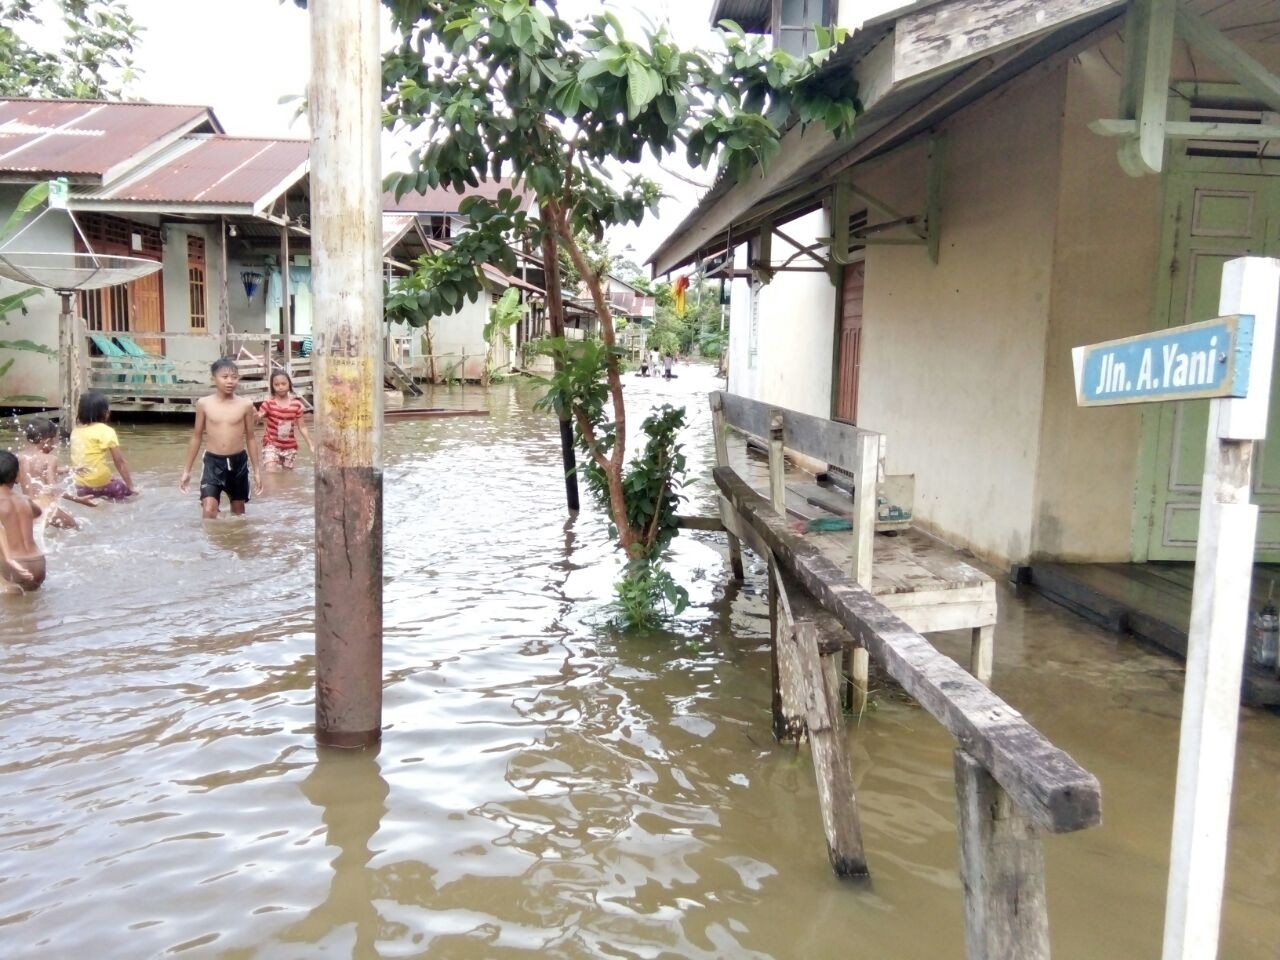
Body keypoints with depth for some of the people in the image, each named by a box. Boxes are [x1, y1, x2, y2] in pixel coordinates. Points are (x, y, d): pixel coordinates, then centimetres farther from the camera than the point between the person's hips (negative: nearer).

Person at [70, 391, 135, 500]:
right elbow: (119, 462, -8)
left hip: (79, 486, 7)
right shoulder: (106, 431, -8)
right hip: (100, 484, -7)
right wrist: (130, 486, -4)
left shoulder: (76, 430, 9)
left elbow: (78, 458, 16)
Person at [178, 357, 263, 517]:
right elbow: (196, 437, 6)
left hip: (238, 462, 1)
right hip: (213, 462, -1)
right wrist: (187, 470, 7)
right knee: (208, 511, -14)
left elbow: (250, 438, 6)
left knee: (238, 512, 14)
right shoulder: (204, 404, -3)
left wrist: (256, 470, 7)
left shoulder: (245, 405, -3)